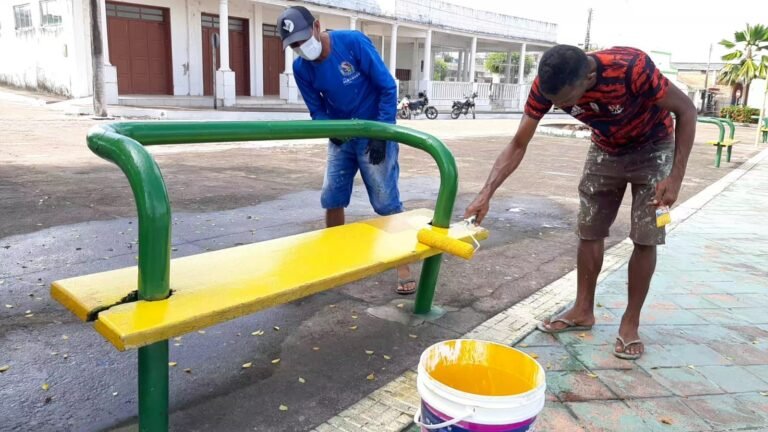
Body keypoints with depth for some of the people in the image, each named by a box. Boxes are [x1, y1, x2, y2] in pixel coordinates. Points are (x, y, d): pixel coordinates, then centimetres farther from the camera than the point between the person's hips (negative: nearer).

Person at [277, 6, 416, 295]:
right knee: (332, 198, 6)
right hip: (341, 138, 5)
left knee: (387, 202, -5)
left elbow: (387, 87, -15)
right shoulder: (301, 68, -6)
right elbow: (316, 109, 2)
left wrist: (381, 134, -19)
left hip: (374, 135, -5)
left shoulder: (354, 42, -20)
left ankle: (403, 266, 7)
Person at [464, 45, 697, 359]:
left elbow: (686, 110, -23)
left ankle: (630, 322, 9)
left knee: (645, 238, -5)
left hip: (652, 149, -3)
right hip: (606, 149, 4)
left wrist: (675, 177, -29)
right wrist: (486, 194, -31)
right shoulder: (547, 85, -26)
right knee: (589, 231, 5)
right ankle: (583, 311, 20)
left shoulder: (632, 67, -38)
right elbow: (518, 145, -21)